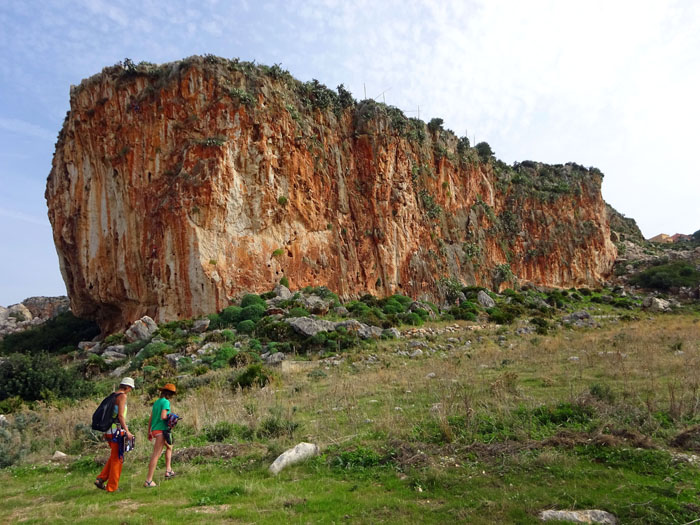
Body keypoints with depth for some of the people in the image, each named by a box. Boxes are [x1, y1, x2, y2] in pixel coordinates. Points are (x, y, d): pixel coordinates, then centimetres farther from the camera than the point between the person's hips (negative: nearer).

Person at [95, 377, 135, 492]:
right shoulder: (122, 396, -14)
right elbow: (120, 416, -21)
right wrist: (127, 431, -20)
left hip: (109, 431, 9)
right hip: (117, 432, -9)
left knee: (114, 457, 21)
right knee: (117, 459, 2)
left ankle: (101, 479, 16)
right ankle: (112, 487, 9)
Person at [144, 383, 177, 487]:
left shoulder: (156, 402, 12)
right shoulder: (166, 402, -12)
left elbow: (151, 418, 15)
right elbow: (163, 416, -24)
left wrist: (149, 431, 21)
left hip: (155, 430, 9)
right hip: (161, 430, -9)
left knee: (169, 447, 26)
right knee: (156, 455, -7)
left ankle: (168, 471, 26)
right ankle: (148, 480, -6)